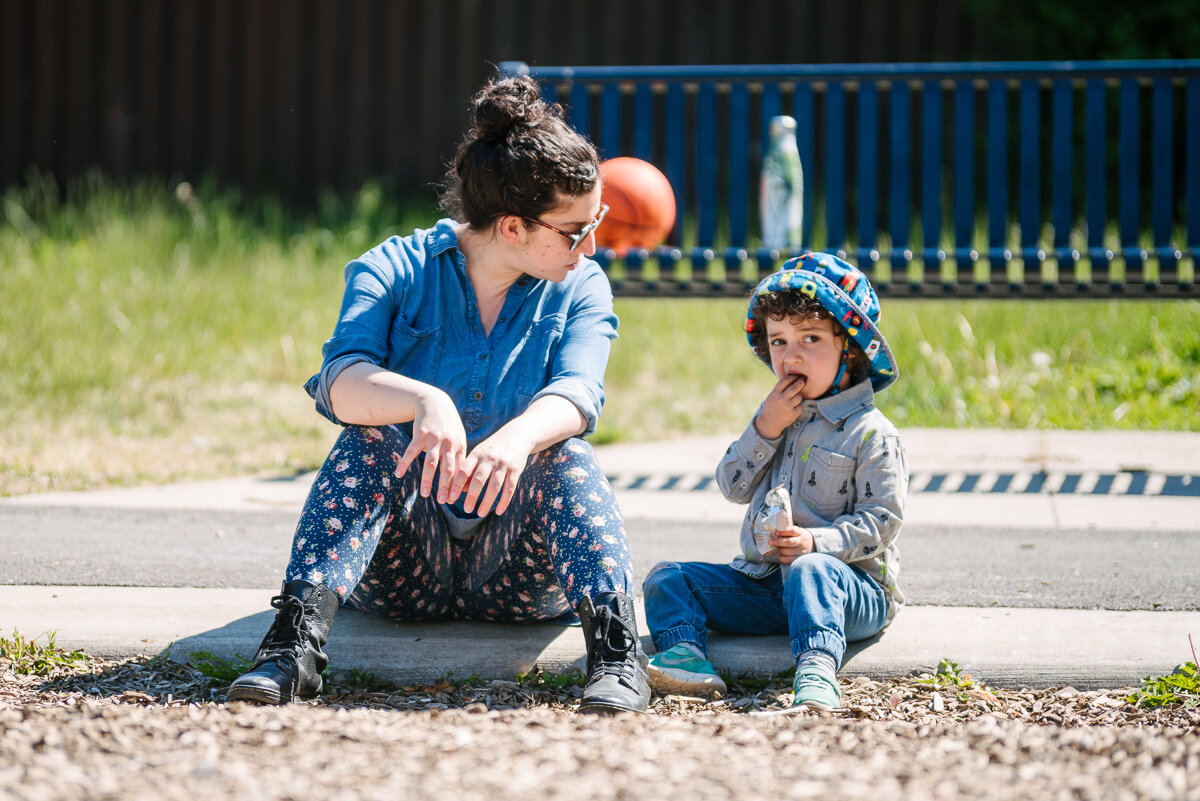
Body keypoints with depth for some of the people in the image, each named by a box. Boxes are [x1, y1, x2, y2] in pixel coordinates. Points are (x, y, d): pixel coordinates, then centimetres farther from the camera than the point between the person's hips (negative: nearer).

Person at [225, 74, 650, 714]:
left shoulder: (580, 289, 2)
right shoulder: (394, 270, -3)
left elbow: (577, 393, -18)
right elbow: (339, 382, -21)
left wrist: (520, 436, -42)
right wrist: (424, 400, -44)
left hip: (517, 576, 1)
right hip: (402, 570, -1)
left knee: (565, 456, -26)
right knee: (370, 439, -26)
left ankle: (616, 652, -41)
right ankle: (296, 642, -41)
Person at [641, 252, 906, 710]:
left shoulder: (869, 432, -5)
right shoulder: (777, 416, 16)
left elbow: (882, 520, -11)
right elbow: (733, 487, 10)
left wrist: (817, 542, -26)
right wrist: (764, 429, -5)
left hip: (851, 586, -7)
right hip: (763, 584, 7)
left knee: (811, 570, -41)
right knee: (667, 578, -5)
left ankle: (816, 674, -61)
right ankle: (685, 652, -32)